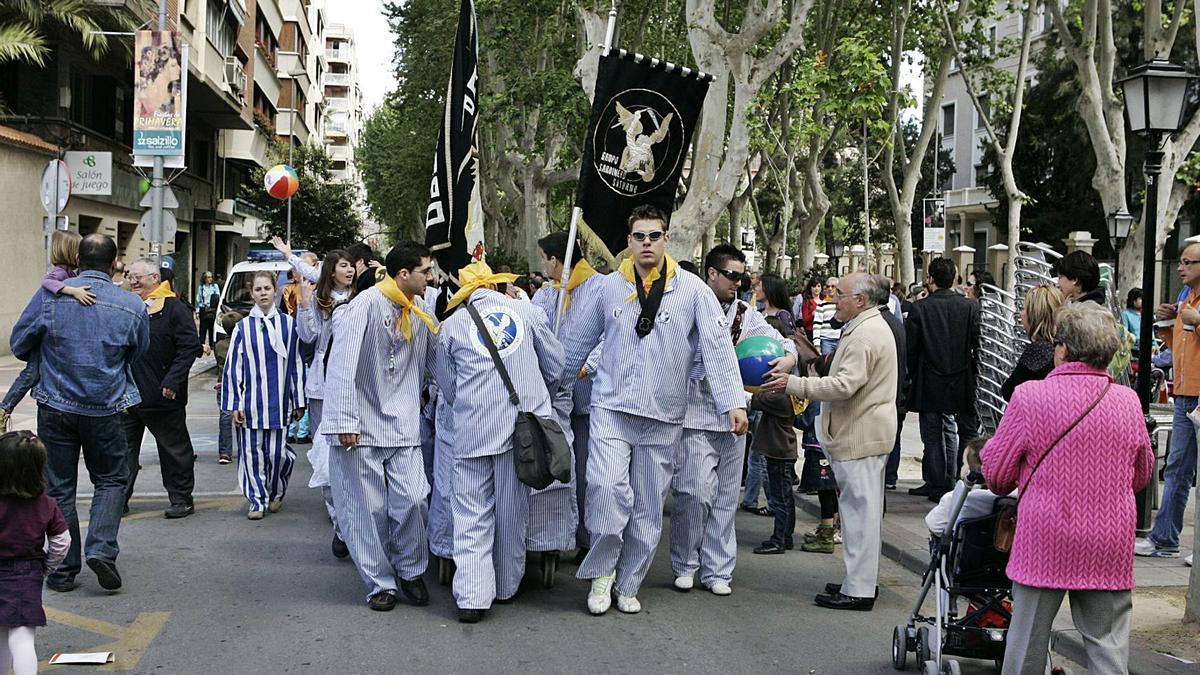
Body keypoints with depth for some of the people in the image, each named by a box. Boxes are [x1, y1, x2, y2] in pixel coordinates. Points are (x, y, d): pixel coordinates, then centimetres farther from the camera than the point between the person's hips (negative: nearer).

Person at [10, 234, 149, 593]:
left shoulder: (50, 296, -7)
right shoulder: (132, 306, -5)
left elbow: (19, 345, 3)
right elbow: (138, 354, 12)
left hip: (55, 405, 0)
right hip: (106, 409, 0)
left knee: (59, 488, 10)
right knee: (110, 480, 16)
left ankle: (63, 571, 13)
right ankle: (101, 548, -3)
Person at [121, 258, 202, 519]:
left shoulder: (174, 309, -8)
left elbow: (191, 346, -13)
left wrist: (173, 381, -20)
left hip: (163, 398, -6)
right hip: (127, 395, 6)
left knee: (175, 449, 5)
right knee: (124, 448, 8)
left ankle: (181, 499, 15)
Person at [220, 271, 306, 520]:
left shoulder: (288, 325, 3)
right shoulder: (243, 328, 3)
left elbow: (296, 365, 6)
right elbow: (233, 368, 4)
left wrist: (299, 401, 6)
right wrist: (234, 405, 0)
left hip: (278, 402, -1)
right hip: (251, 403, 1)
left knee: (277, 452, -3)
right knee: (251, 451, 1)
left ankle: (276, 492, 23)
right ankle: (257, 500, 14)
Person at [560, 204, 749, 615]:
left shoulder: (691, 290, -2)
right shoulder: (608, 288, 4)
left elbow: (718, 346, -5)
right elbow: (577, 342, 13)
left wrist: (734, 402, -12)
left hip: (663, 418, 0)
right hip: (611, 408, 0)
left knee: (648, 507, 8)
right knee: (607, 488, -19)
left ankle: (627, 585, 23)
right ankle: (601, 572, 1)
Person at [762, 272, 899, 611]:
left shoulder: (865, 335, -18)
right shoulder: (872, 327, 18)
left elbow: (845, 386, -25)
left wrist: (794, 384, -22)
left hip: (860, 436, -11)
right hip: (865, 433, 11)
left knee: (860, 510, -8)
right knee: (864, 509, 15)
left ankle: (858, 590, -4)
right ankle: (862, 580, 24)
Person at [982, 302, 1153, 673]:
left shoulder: (1030, 396, -11)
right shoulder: (1128, 401, -1)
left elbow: (996, 474, -3)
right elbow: (1142, 476, 13)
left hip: (1045, 543, -2)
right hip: (1110, 545, 3)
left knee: (1028, 644, 10)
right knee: (1109, 645, 9)